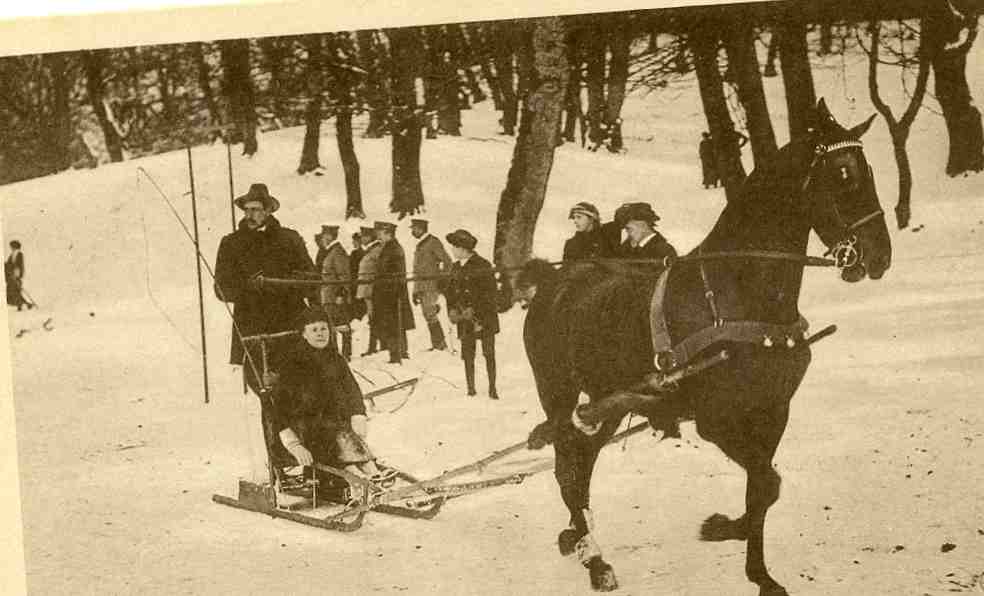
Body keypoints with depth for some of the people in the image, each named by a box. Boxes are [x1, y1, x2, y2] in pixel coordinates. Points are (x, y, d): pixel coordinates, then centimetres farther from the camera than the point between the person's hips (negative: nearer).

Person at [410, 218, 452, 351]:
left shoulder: (433, 242, -8)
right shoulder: (419, 245, 19)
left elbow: (447, 262, -11)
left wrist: (442, 279, -13)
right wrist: (415, 291, 23)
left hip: (432, 285, -8)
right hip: (421, 287, 9)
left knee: (430, 315, -12)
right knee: (428, 315, 7)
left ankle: (439, 344, -7)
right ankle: (438, 344, 17)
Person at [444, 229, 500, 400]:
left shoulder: (483, 266, -9)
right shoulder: (456, 267, 10)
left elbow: (489, 292, -11)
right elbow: (450, 290, 16)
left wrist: (475, 311, -15)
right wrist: (452, 310, 2)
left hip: (484, 316, -5)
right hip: (465, 319, 5)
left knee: (489, 353, -1)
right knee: (467, 354, 4)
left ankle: (492, 388, 8)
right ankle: (471, 388, 11)